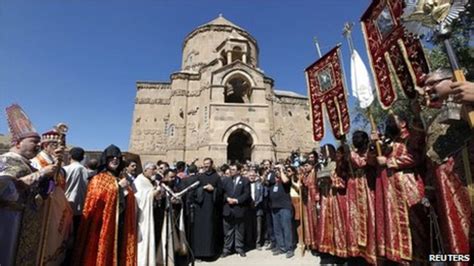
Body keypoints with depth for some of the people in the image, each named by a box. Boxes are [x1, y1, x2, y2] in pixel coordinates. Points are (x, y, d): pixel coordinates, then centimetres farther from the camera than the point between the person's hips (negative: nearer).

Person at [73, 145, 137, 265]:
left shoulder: (120, 180, 17)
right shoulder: (98, 179, 1)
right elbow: (97, 197, -17)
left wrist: (126, 189, 4)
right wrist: (118, 187, -14)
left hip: (120, 226, 5)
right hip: (104, 224, -5)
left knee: (119, 253, 9)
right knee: (103, 253, 0)